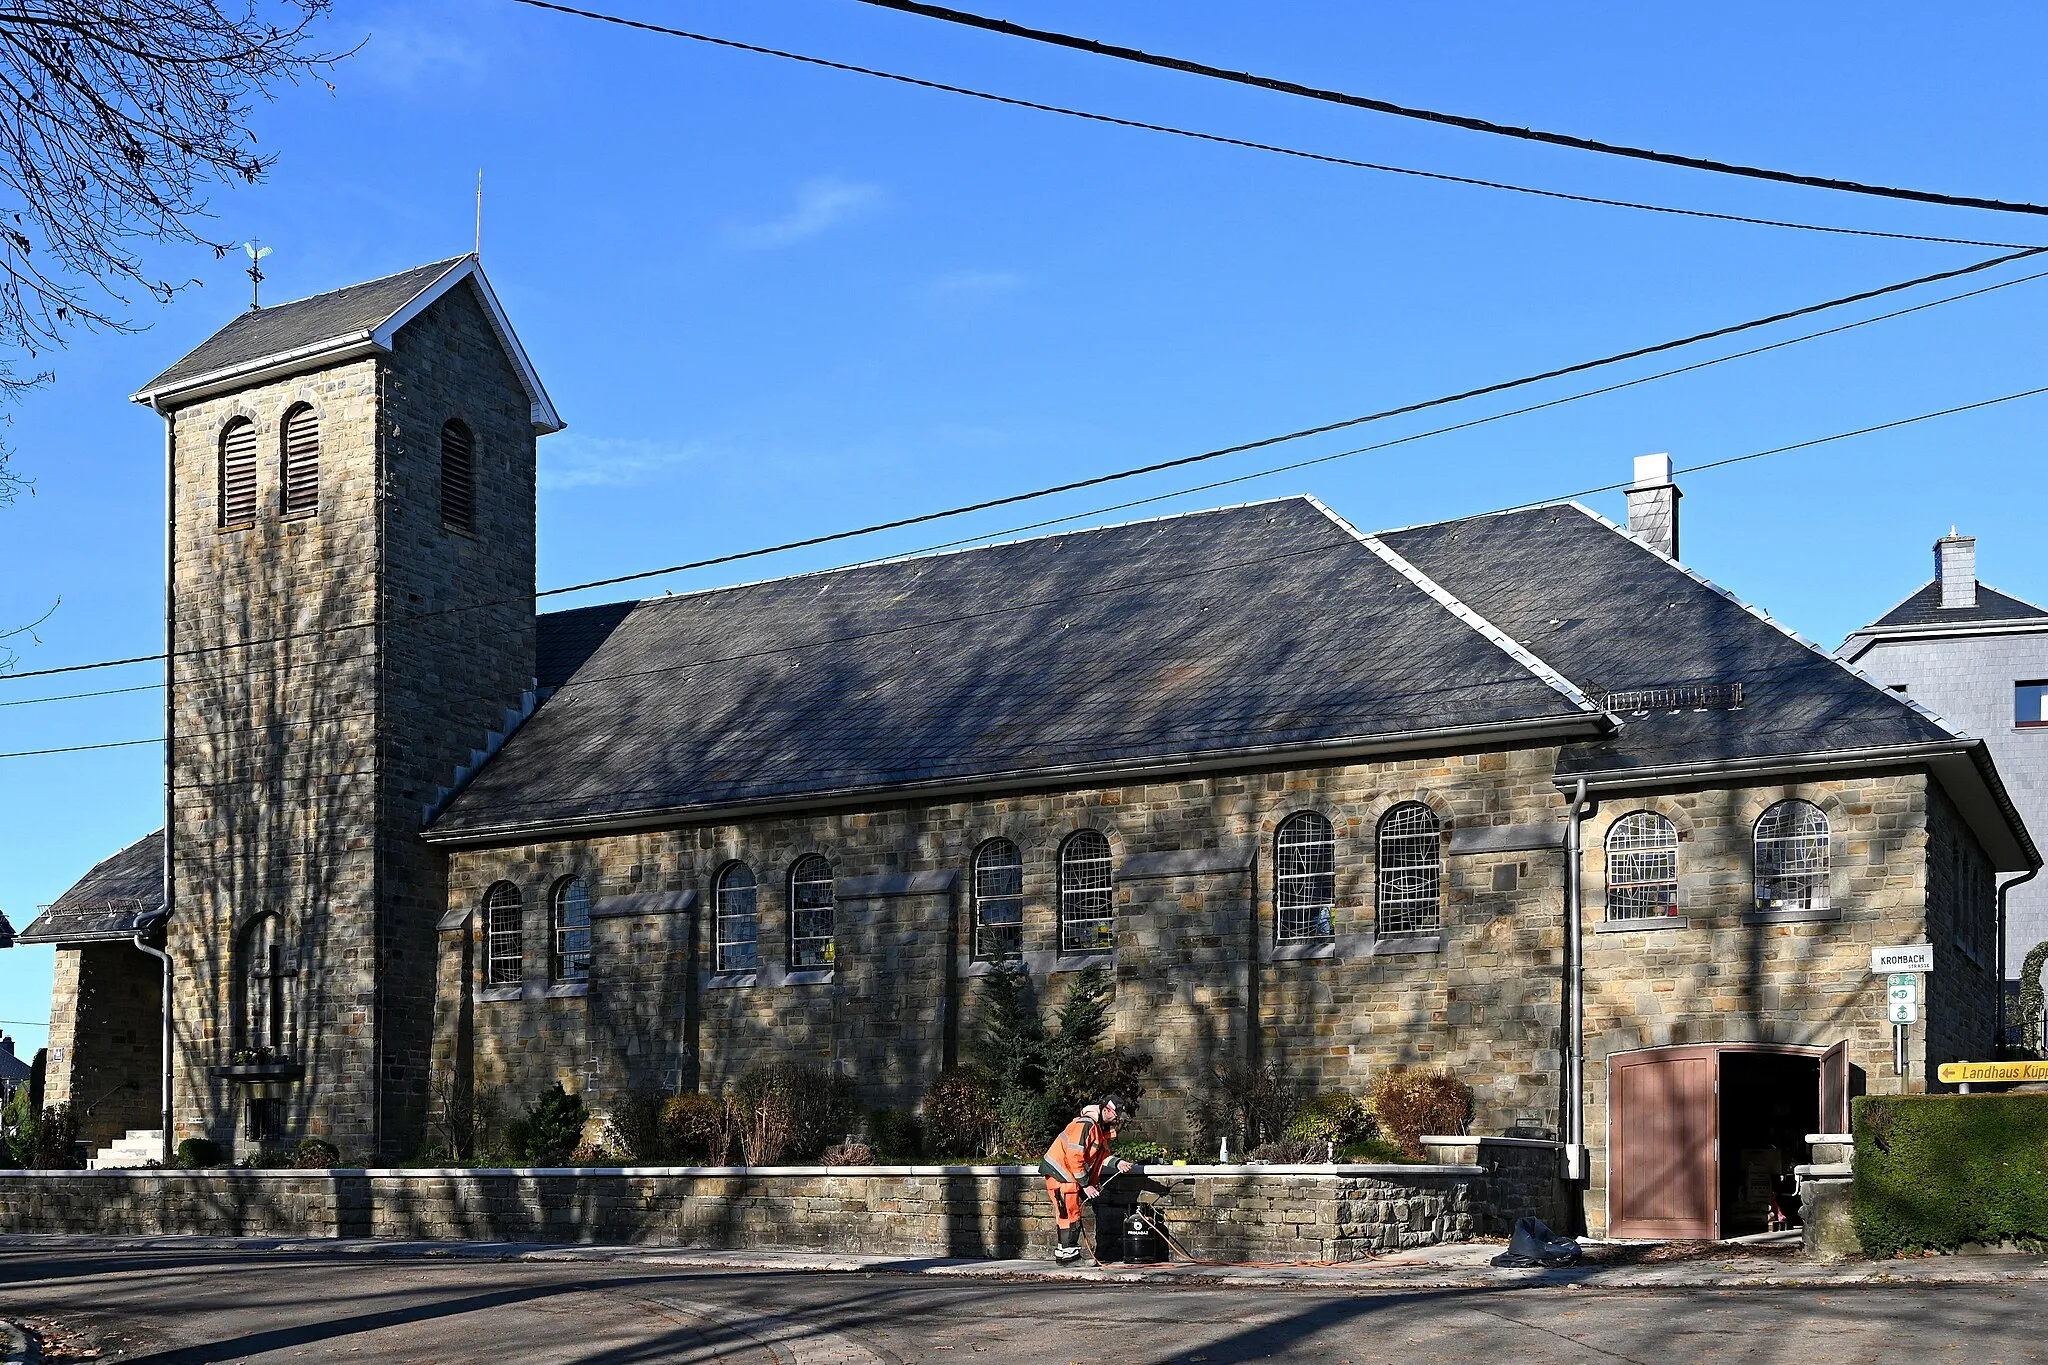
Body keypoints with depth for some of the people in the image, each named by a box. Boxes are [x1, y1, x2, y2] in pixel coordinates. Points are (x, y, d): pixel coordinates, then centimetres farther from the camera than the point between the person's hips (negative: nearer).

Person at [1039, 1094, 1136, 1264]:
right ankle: (1068, 1252, -4)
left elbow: (1103, 1155, 11)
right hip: (1059, 1172, -10)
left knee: (1071, 1214, 14)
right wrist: (1085, 1185, -19)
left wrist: (1118, 1163, -11)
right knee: (1070, 1213, -8)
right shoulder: (1085, 1124, -21)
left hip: (1069, 1175, 10)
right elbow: (1074, 1156, -24)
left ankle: (1063, 1251, 21)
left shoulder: (1102, 1130, 11)